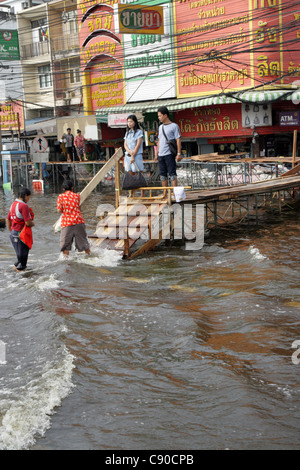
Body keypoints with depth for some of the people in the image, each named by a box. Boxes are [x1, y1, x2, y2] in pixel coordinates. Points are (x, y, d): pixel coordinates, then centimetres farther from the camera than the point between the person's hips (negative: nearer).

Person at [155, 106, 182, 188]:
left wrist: (179, 154, -13)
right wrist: (156, 154, 17)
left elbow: (178, 140, -6)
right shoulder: (160, 127, 18)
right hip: (161, 155, 7)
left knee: (172, 173, -7)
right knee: (163, 174, 7)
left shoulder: (174, 126, -2)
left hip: (169, 154, -7)